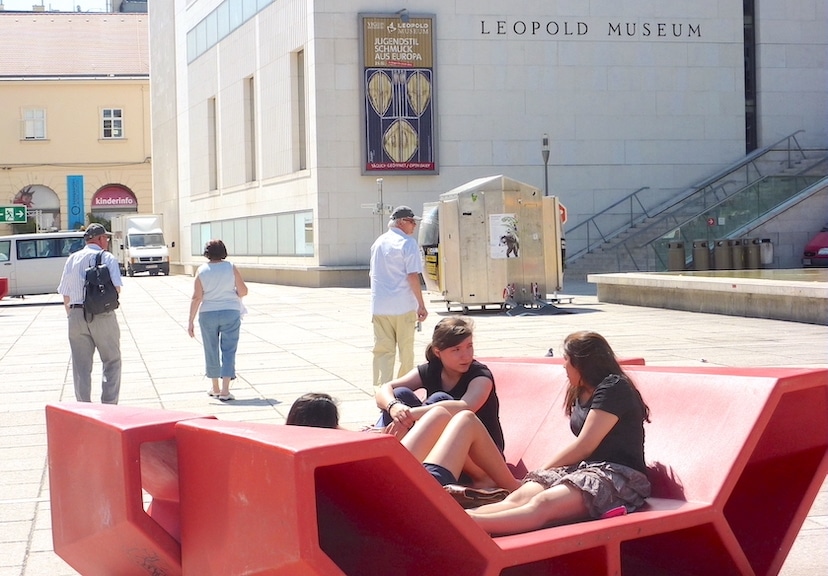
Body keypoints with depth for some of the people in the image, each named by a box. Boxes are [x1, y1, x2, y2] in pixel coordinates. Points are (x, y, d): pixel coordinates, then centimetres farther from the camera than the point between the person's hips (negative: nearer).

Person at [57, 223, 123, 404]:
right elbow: (116, 288, -12)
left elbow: (65, 295, 11)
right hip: (103, 315, -4)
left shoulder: (72, 259, 13)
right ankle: (109, 405, 0)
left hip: (77, 315, 4)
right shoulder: (108, 258, 1)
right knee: (112, 362, 6)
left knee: (81, 367, 7)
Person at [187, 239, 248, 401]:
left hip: (208, 315, 1)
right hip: (230, 313, -1)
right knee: (228, 351, 1)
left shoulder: (202, 271, -5)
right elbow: (243, 291, -6)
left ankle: (215, 388, 25)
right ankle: (225, 391, -7)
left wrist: (191, 321, -5)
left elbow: (197, 298, -8)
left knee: (211, 351, 14)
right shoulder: (231, 268, -5)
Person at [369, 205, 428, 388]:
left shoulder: (378, 243, 13)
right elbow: (412, 276, -14)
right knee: (406, 352, 8)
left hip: (379, 307, 5)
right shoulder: (407, 243, -9)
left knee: (382, 351, 4)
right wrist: (421, 305, -10)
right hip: (403, 306, -5)